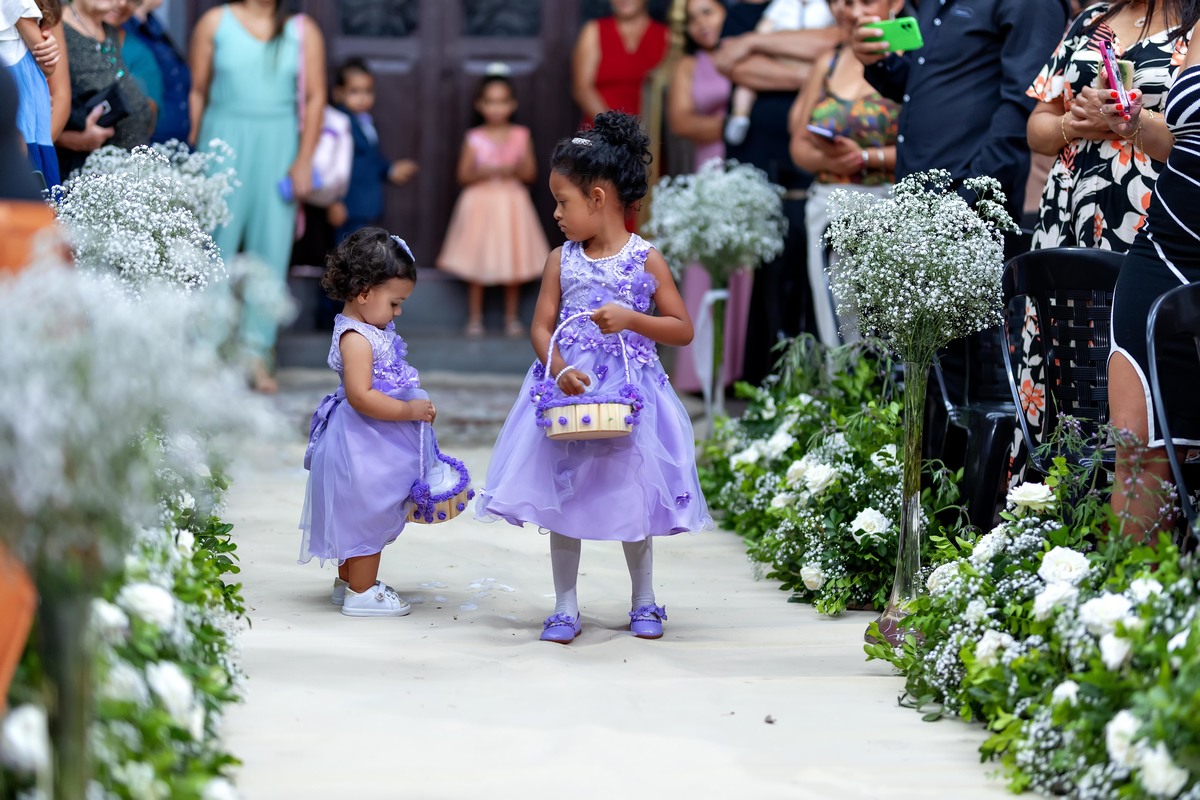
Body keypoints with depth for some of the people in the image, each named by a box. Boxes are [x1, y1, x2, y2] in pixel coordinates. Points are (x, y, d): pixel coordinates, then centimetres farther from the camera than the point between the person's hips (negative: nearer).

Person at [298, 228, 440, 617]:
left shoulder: (373, 329, 9)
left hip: (374, 442, 10)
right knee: (367, 512, 0)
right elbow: (361, 396, -30)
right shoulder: (356, 338, -23)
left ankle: (348, 581, 32)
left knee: (360, 513, 20)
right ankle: (362, 592, 10)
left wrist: (415, 405, 12)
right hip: (361, 444, -10)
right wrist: (410, 410, -25)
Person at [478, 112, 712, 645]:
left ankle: (644, 601, 24)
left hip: (629, 393, -2)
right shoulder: (562, 260, 3)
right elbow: (541, 327, 0)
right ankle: (566, 607, 14)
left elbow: (683, 330, -4)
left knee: (632, 497, 6)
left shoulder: (645, 260, -5)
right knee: (563, 498, 4)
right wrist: (562, 370, -18)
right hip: (567, 388, 3)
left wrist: (631, 318, -19)